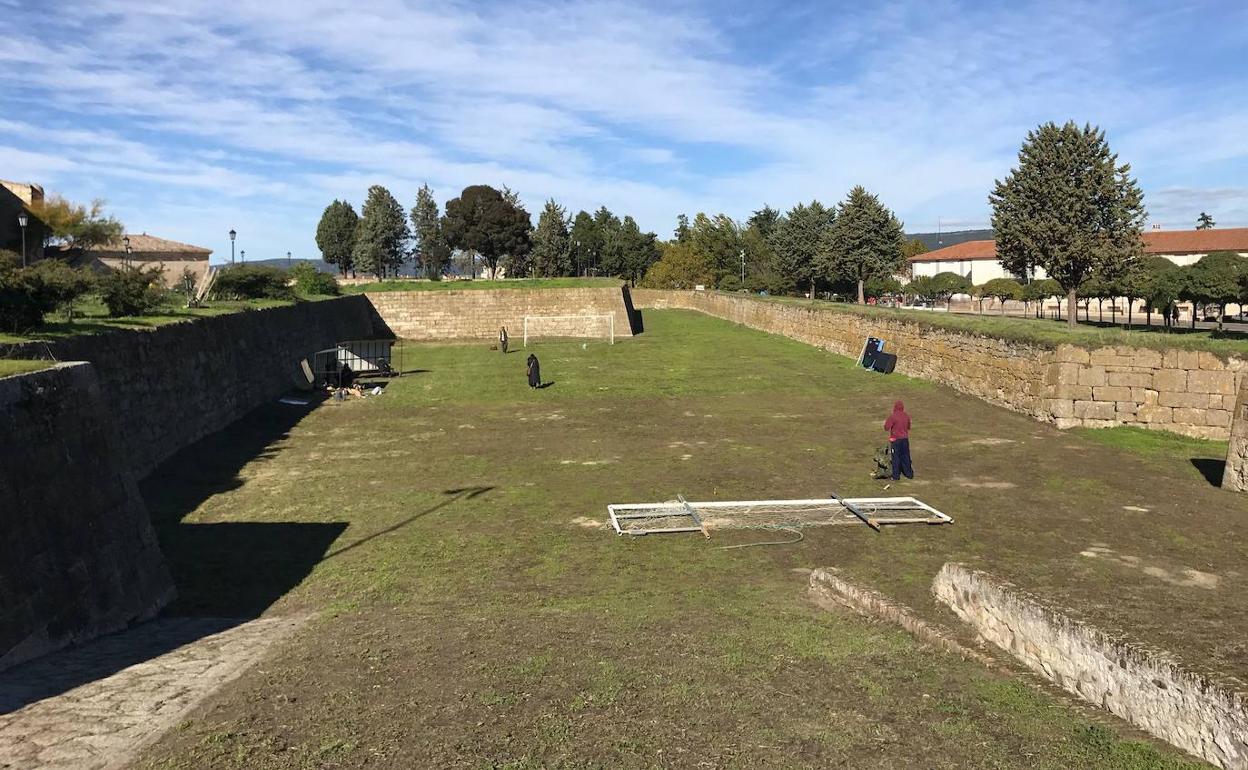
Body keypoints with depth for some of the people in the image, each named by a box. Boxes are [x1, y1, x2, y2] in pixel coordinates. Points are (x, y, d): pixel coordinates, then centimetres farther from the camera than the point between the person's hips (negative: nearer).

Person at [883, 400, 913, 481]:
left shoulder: (892, 416, -15)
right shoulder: (907, 416, 4)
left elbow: (886, 427, -15)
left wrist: (885, 423, 4)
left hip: (895, 440, -5)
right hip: (905, 439, 5)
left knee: (896, 457, 2)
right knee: (906, 457, 15)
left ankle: (896, 476, 5)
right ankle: (909, 474, 23)